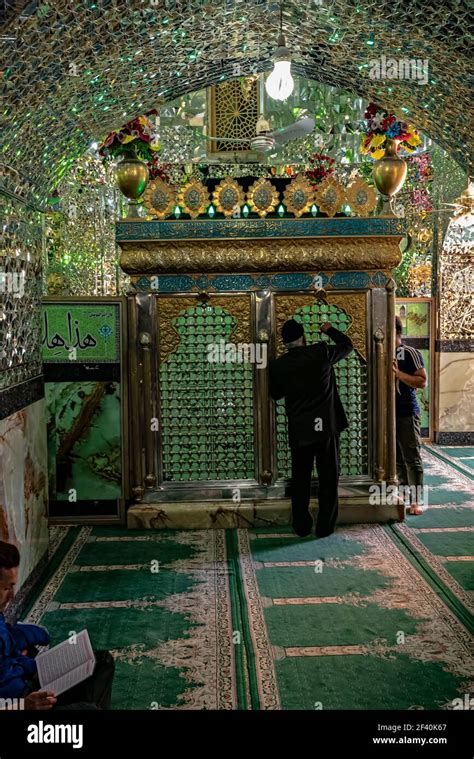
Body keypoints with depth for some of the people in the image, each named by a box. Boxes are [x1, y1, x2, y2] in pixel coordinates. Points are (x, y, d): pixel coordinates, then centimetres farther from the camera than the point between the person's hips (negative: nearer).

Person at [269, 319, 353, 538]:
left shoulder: (277, 366, -3)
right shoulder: (321, 353, -7)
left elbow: (275, 394, 13)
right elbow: (347, 345, 10)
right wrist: (329, 330, 24)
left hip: (299, 431, 1)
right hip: (326, 427, -1)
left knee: (300, 480, 12)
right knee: (328, 478, 8)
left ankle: (301, 526, 16)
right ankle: (325, 527, 11)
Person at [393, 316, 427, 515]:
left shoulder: (411, 353, -6)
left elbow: (422, 381, -10)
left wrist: (398, 373, -20)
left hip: (407, 413, -6)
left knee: (412, 457, -4)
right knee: (397, 458, 11)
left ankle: (416, 500, -1)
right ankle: (403, 492, 21)